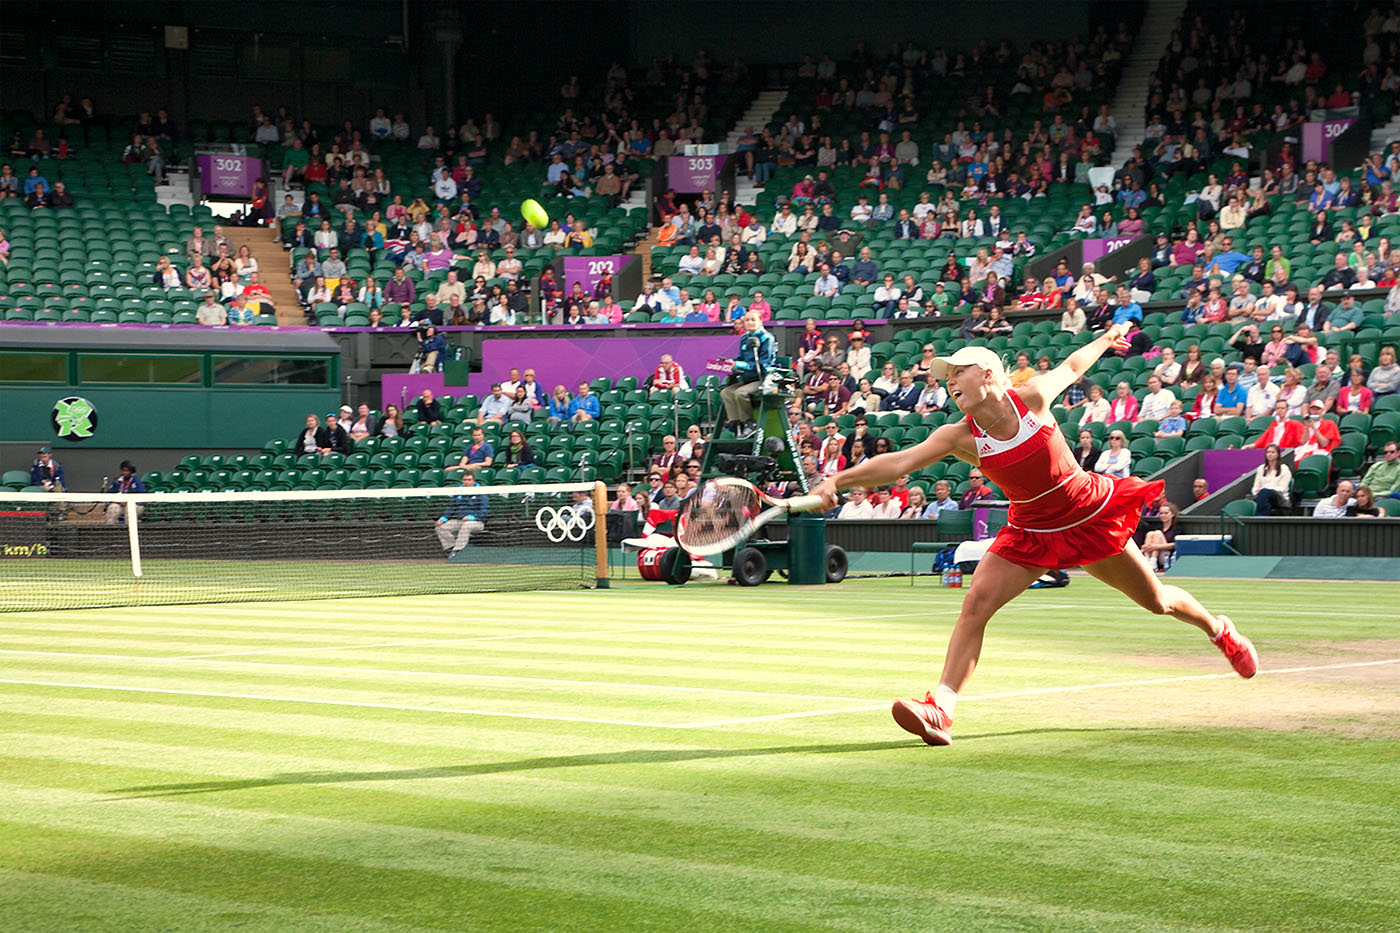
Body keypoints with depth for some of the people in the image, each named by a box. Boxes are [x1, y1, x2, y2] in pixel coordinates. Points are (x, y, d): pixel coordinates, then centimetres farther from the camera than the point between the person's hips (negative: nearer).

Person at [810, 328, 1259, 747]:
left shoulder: (1032, 397, -19)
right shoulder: (960, 436, -16)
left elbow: (1071, 368, 2)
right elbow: (900, 461, -27)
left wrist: (1105, 340, 20)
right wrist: (840, 479, -41)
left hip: (1091, 519, -1)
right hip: (1031, 534, 1)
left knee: (1156, 601, 14)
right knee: (976, 604, -20)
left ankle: (1219, 629, 46)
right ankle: (939, 711, -24)